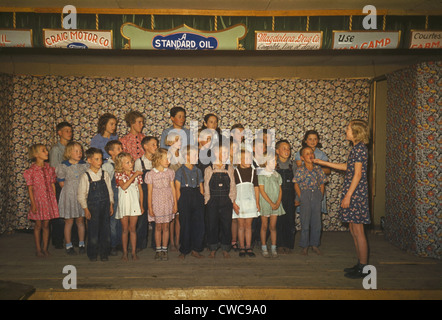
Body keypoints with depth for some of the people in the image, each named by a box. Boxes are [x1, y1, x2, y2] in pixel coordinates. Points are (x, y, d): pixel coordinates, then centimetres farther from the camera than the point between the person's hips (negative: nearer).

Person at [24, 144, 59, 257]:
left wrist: (54, 200, 7)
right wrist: (33, 204, -10)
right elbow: (30, 188, -6)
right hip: (38, 199, -3)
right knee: (38, 225, 5)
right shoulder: (31, 171, -8)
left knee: (46, 225, 9)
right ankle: (38, 249, 17)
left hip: (49, 199, 3)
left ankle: (45, 248, 20)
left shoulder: (49, 169, 3)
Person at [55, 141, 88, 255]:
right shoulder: (63, 166, -7)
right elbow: (62, 183, -1)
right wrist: (71, 189, -4)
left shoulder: (85, 165, 0)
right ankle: (69, 245, 18)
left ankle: (81, 244, 22)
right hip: (69, 196, -2)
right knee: (69, 221, 5)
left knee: (80, 220, 10)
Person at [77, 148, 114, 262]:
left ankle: (104, 253, 21)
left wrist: (111, 204, 8)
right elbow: (81, 194, -4)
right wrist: (86, 209, -7)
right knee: (93, 230, 3)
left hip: (105, 205, 3)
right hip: (92, 206, -3)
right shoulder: (85, 176, -6)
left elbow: (110, 190, 10)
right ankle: (92, 254, 19)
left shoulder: (105, 174, 4)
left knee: (105, 230, 7)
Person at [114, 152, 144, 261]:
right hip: (124, 204, -2)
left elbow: (140, 190, 9)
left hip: (134, 204, 2)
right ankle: (125, 252, 17)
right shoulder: (119, 175, -5)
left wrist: (141, 205, 9)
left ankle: (134, 252, 15)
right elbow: (124, 186, -22)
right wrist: (134, 176, -21)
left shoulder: (136, 174, 3)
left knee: (133, 229, 7)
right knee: (125, 229, 7)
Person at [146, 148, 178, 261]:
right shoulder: (151, 174, -5)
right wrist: (150, 208, -3)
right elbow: (149, 192, -2)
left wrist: (175, 204, 4)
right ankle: (158, 250, 19)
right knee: (158, 227, 7)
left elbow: (173, 189, 5)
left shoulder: (170, 172, 1)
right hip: (156, 204, -1)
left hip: (168, 203, 1)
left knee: (166, 227, 6)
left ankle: (164, 250, 16)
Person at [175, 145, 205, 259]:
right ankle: (184, 250, 16)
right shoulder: (180, 171, -1)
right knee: (185, 225, 2)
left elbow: (201, 187, 15)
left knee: (199, 223, 2)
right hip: (185, 197, -4)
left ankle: (195, 249, 15)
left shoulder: (198, 171, 12)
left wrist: (202, 199, 7)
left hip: (197, 197, 4)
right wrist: (179, 202, -9)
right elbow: (177, 188, -4)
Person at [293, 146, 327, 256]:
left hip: (316, 196, 3)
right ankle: (305, 246, 12)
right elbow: (296, 184, -1)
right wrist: (301, 197, -7)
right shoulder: (300, 170, -4)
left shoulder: (318, 169, 5)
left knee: (316, 222, 8)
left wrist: (321, 196, 1)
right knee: (305, 222, 2)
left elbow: (322, 183, 10)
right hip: (305, 195, -3)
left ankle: (314, 244, 22)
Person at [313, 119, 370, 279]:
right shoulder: (357, 148, 16)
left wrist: (348, 195, -18)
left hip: (356, 193, -10)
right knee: (353, 230, 14)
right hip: (353, 193, 10)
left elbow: (358, 174, -18)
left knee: (358, 231, -4)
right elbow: (346, 167, 25)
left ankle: (363, 268, 5)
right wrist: (322, 162, 28)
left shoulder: (360, 148, -13)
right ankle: (360, 264, 23)